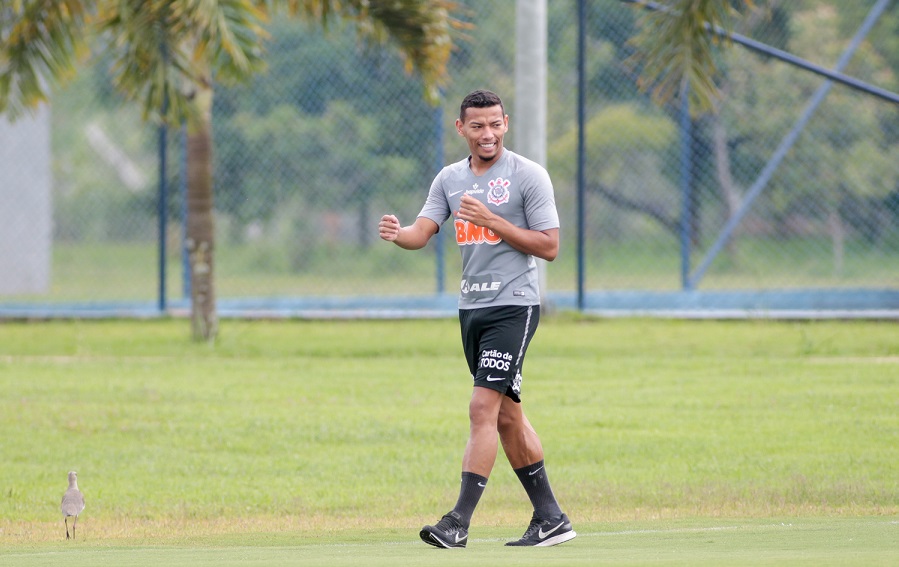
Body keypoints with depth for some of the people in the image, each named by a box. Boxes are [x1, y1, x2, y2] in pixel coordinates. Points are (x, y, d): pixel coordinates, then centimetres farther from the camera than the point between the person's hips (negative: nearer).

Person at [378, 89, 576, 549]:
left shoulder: (528, 175, -6)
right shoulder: (450, 179, 11)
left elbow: (549, 246, -9)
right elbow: (422, 231, 1)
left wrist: (492, 220, -17)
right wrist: (397, 234, -23)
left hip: (513, 305, -7)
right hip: (471, 307, 7)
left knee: (483, 408, -16)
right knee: (507, 418, 11)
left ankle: (459, 523, -20)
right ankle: (550, 518, 19)